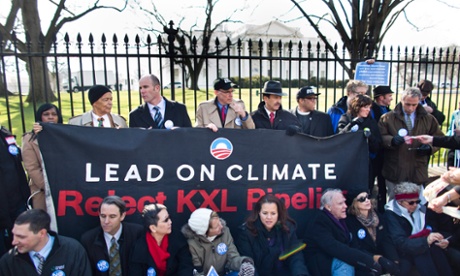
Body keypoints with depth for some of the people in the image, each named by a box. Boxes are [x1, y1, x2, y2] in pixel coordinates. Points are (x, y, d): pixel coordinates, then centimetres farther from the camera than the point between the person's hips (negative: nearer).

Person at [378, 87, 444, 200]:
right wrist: (392, 140, -24)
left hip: (418, 171, 2)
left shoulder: (428, 119, 11)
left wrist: (430, 148, -6)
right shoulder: (387, 118, 3)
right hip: (394, 171, -2)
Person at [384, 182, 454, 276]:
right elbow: (401, 243, -21)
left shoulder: (421, 209, 6)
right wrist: (426, 241, -35)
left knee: (435, 246, -23)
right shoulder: (391, 214, -13)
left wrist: (440, 241, -17)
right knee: (422, 251, -31)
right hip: (405, 254, -5)